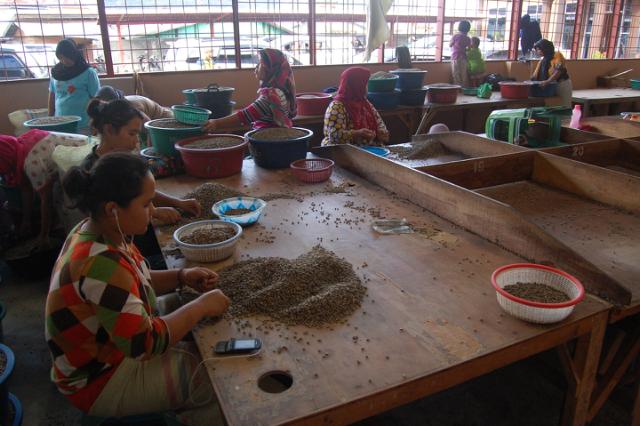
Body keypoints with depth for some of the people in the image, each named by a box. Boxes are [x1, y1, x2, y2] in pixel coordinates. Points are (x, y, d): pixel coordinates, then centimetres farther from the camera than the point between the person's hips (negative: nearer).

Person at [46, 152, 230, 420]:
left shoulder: (98, 232, -7)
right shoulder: (99, 264, -36)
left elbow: (131, 283, 9)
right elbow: (146, 342, -32)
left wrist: (181, 277, -6)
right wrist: (202, 306, -22)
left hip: (119, 341, 9)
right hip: (102, 382, -9)